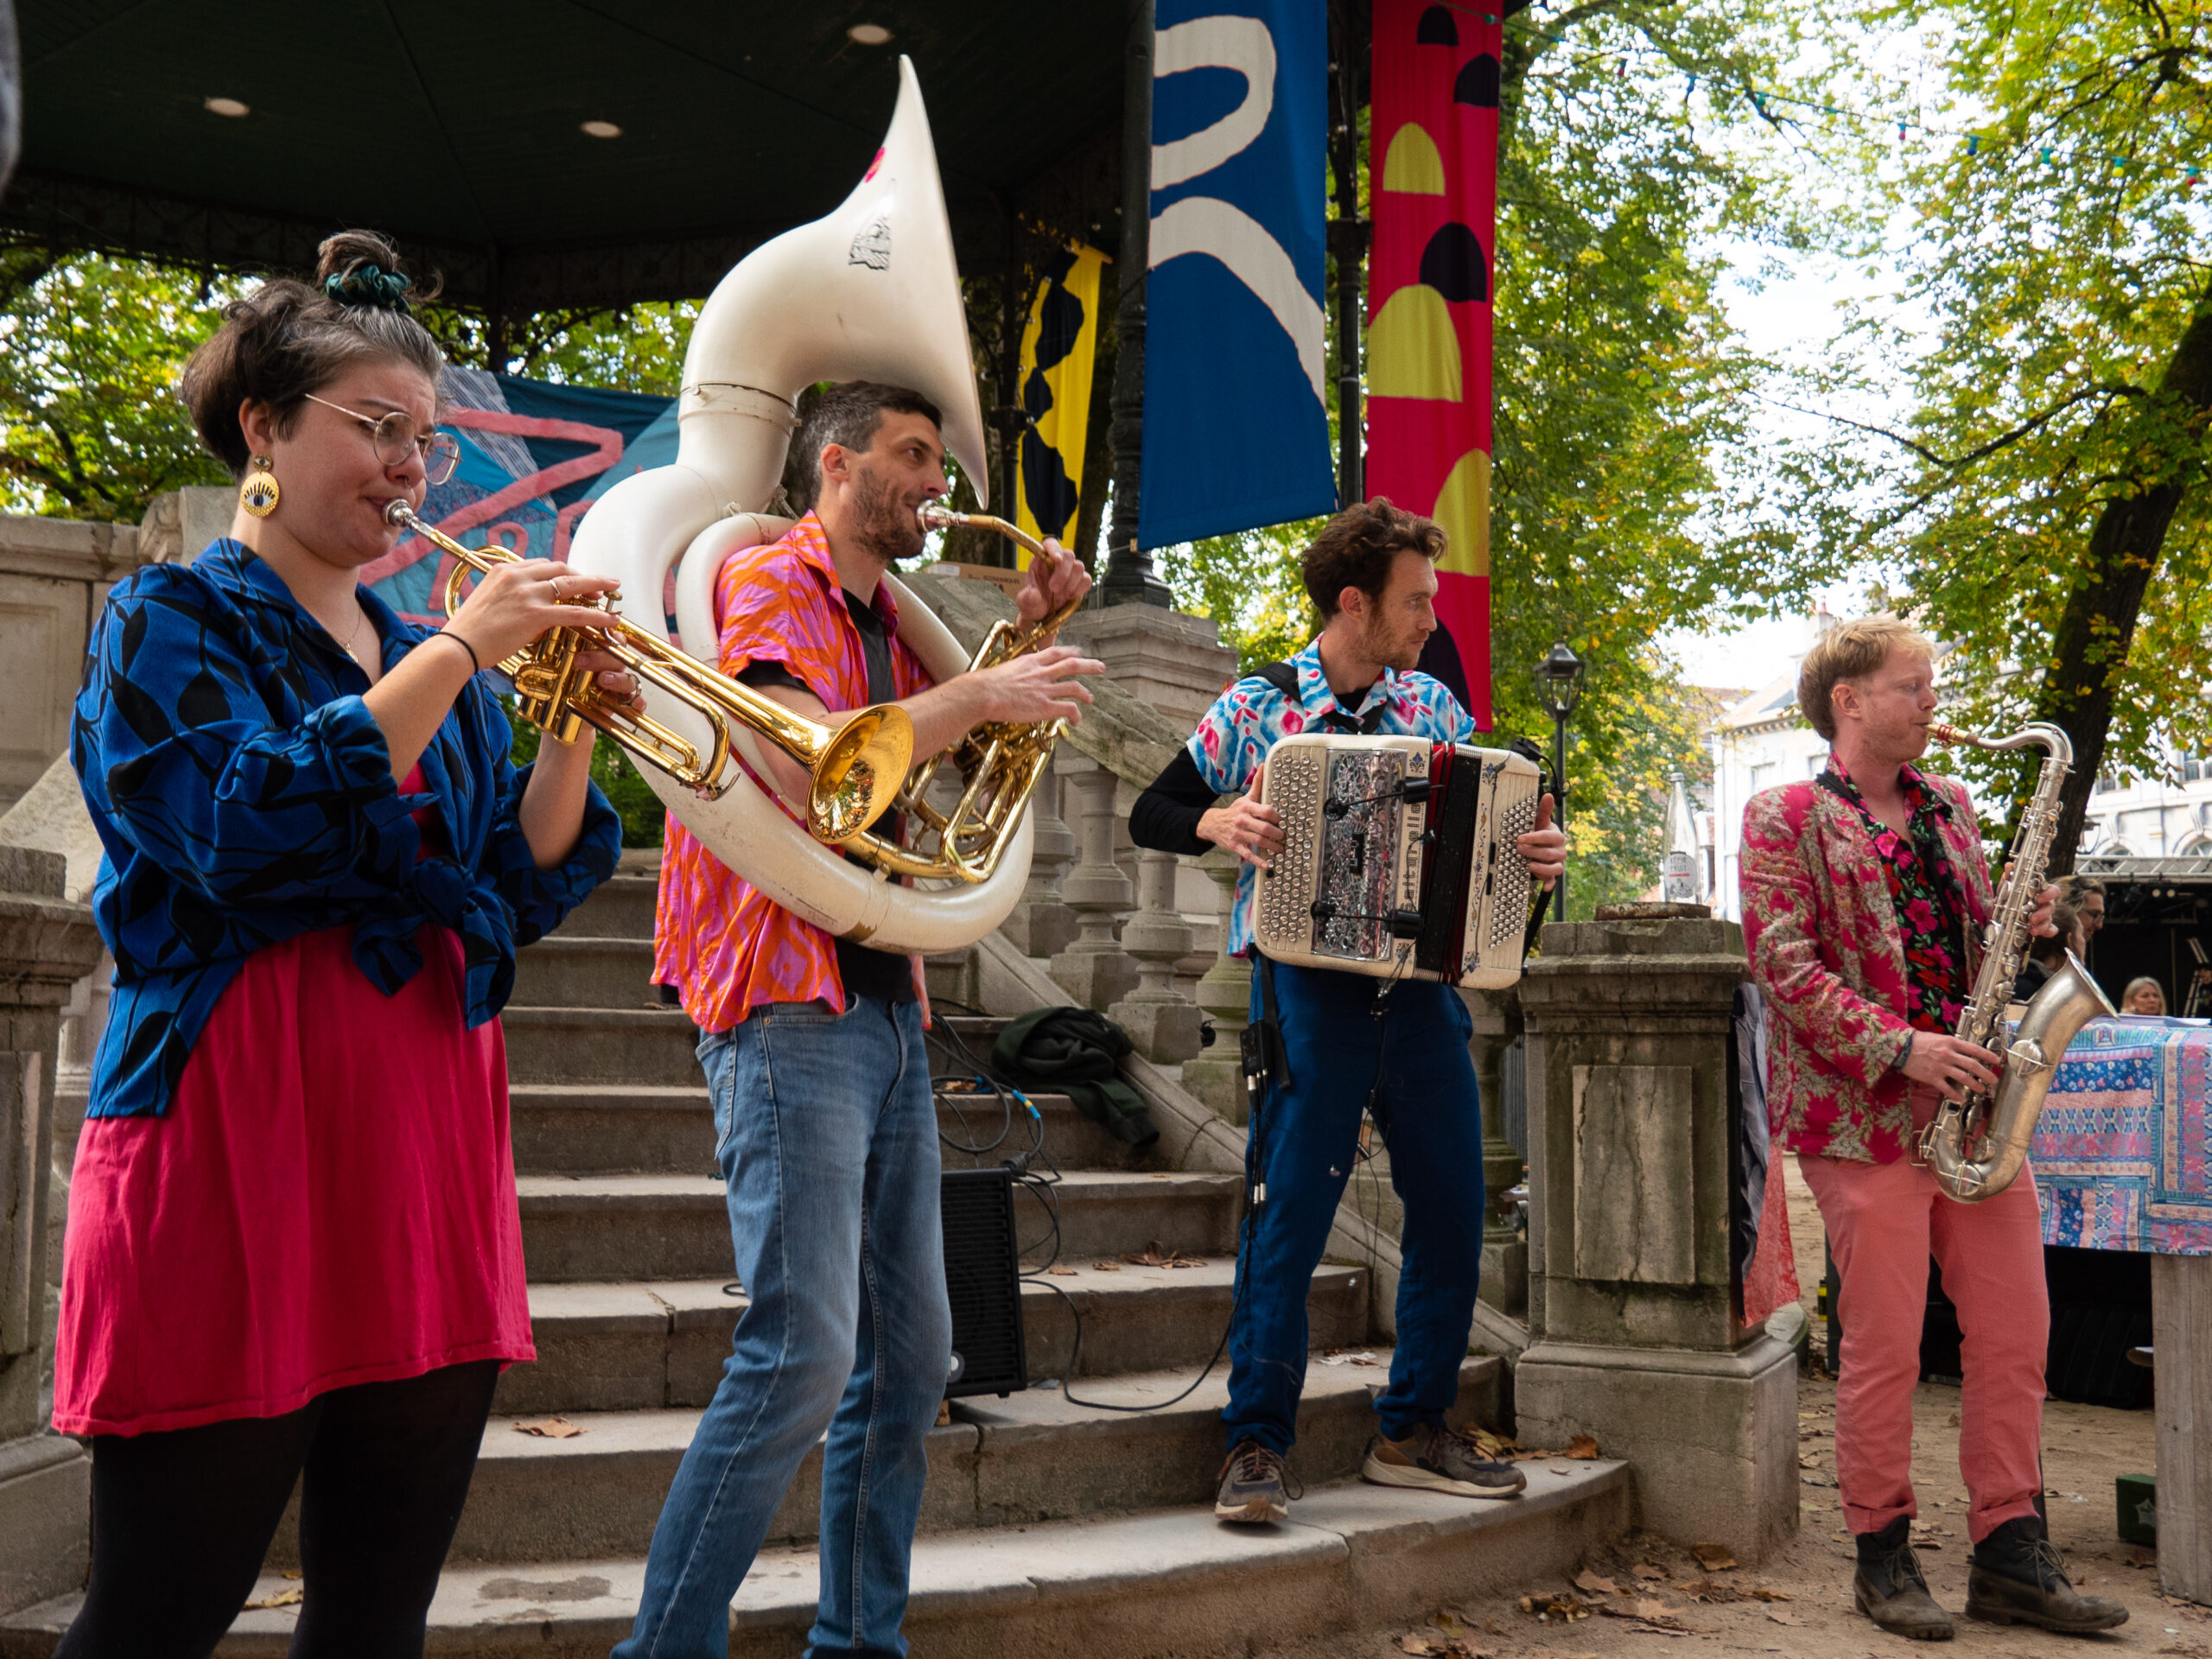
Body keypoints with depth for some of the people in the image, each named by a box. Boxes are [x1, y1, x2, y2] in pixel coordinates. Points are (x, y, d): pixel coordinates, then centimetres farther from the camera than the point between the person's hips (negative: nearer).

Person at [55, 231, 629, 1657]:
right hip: (242, 1125, -6)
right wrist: (464, 648, -16)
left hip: (430, 1138, 6)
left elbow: (520, 893, 13)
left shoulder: (426, 659, 17)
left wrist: (576, 727, -2)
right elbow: (248, 830, -18)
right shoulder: (174, 620, 0)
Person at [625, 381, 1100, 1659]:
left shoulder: (890, 620, 19)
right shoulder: (768, 581, -5)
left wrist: (1030, 627, 18)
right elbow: (809, 769, -22)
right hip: (792, 1010, -9)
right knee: (804, 1353, -13)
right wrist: (983, 696, -15)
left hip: (889, 1009, 9)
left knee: (913, 1356, 10)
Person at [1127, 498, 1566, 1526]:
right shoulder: (1257, 706, -2)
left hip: (1420, 986, 5)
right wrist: (1217, 824, -18)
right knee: (1288, 1220, -4)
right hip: (1311, 988, -5)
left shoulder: (1435, 707, 10)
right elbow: (1150, 815, 2)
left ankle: (1413, 1432, 22)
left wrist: (1537, 853, -3)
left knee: (1452, 1212, 7)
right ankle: (1257, 1447, 8)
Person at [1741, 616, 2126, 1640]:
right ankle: (1882, 1556, 13)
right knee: (1885, 1343, -2)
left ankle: (2009, 1555, 16)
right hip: (1862, 1110, -6)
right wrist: (1902, 1049, -19)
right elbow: (1784, 966, -12)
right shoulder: (1785, 817, -4)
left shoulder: (1948, 808, 17)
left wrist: (2020, 927, 2)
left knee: (2016, 1327, 5)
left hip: (1972, 1101, 7)